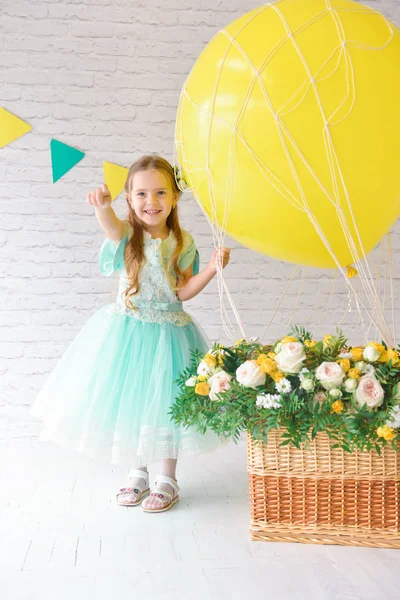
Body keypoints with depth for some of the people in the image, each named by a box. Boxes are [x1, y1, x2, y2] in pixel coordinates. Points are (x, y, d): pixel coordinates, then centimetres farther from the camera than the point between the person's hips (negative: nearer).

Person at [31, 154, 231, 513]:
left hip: (168, 332, 0)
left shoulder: (183, 243, -4)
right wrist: (102, 205, -57)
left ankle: (167, 480, 25)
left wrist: (212, 268, -19)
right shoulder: (126, 234, -8)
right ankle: (138, 474, 32)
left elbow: (183, 292, -6)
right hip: (127, 331, 1)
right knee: (127, 400, 10)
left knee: (166, 403, 6)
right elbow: (109, 224, -34)